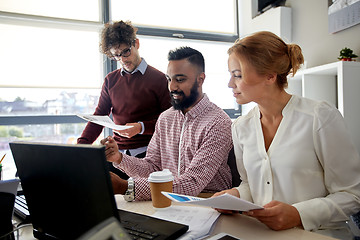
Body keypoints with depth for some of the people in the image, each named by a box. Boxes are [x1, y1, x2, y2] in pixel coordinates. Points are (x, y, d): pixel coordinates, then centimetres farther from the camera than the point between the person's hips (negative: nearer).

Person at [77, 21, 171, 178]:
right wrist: (81, 144, -4)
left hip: (145, 153, -4)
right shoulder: (111, 80, 15)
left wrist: (141, 127, -18)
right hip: (117, 152, 4)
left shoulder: (158, 78, 0)